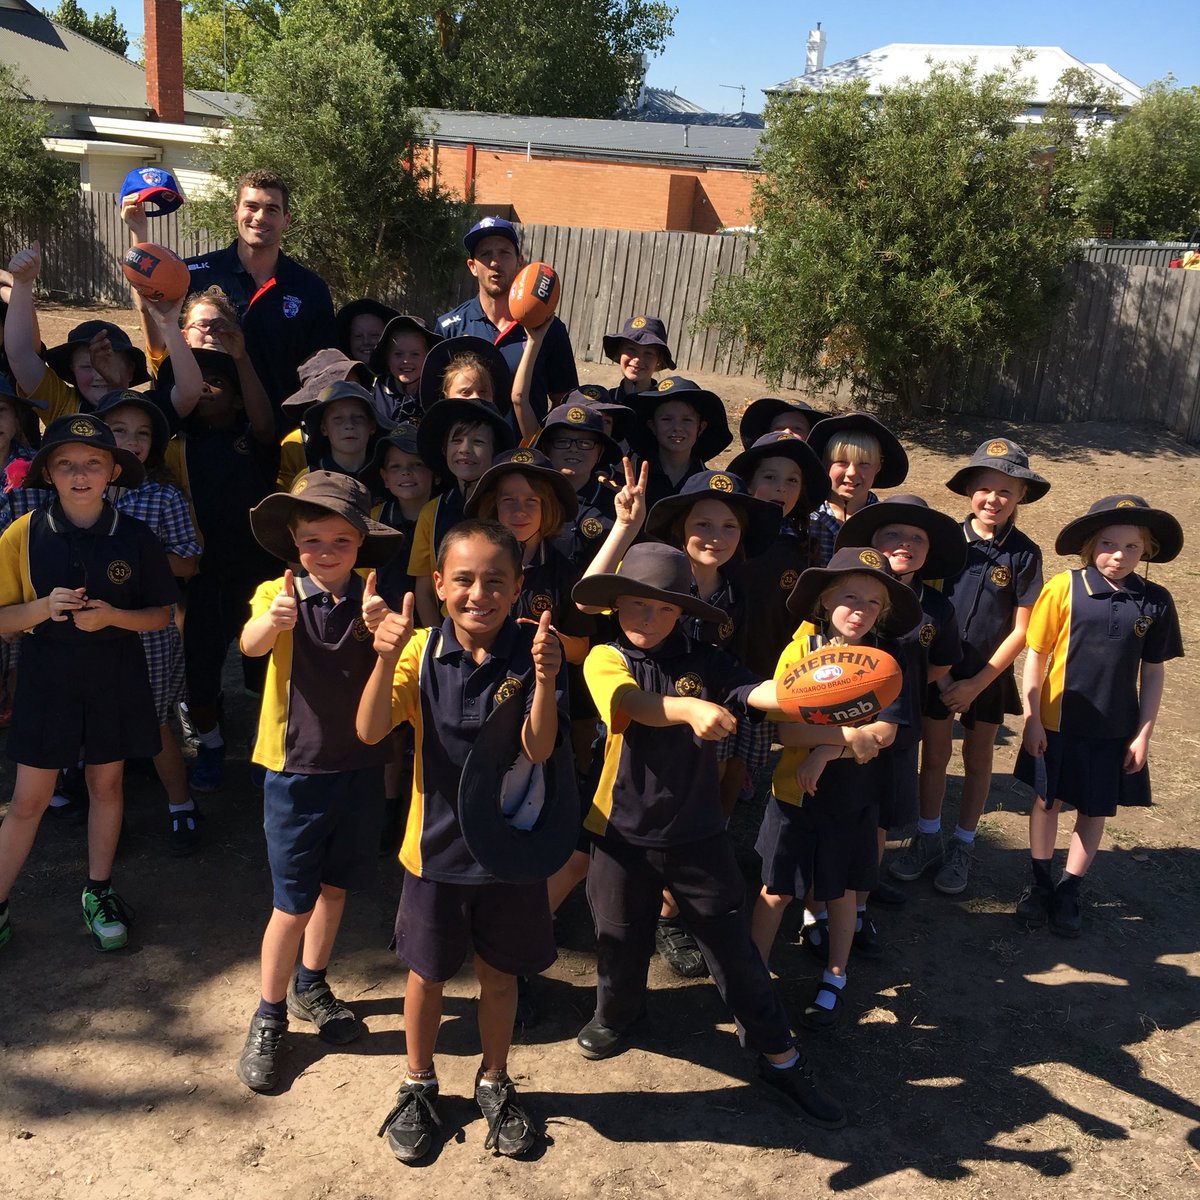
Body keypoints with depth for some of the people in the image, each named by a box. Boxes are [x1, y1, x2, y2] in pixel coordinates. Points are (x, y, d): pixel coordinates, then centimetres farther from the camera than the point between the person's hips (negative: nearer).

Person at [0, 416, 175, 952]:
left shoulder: (135, 536, -7)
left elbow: (160, 614, 0)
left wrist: (113, 616, -19)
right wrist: (44, 607, -22)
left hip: (116, 681, 1)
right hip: (47, 680, -1)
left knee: (106, 784, 14)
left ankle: (99, 893, 32)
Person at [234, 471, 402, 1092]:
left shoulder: (370, 597, -4)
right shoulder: (278, 593, -10)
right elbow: (251, 644, -31)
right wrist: (274, 620, -55)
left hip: (360, 765, 3)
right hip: (296, 769, -3)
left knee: (335, 884, 18)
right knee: (295, 901, 0)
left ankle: (311, 985, 40)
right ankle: (269, 1017, 21)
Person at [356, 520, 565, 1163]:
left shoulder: (530, 651, -12)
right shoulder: (422, 650, -11)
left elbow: (537, 750, -21)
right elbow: (370, 731, -21)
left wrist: (545, 678, -38)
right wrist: (386, 659, -38)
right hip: (436, 843, 0)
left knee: (499, 973, 17)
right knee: (427, 972, 16)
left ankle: (494, 1081, 42)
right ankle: (418, 1084, 41)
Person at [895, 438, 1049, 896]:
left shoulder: (1024, 554, -9)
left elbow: (1020, 630, -8)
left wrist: (977, 683, -12)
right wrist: (940, 674, -9)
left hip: (988, 676, 0)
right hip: (938, 670, 1)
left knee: (978, 760, 14)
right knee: (934, 754, 11)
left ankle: (962, 846, 30)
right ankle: (928, 838, 30)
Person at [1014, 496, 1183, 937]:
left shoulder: (1155, 601, -5)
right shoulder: (1064, 588, -12)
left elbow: (1153, 672, 2)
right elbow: (1036, 655, -8)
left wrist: (1143, 734, 1)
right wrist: (1031, 719, -8)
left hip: (1115, 730, 2)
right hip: (1057, 723, -2)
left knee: (1095, 811, 12)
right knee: (1047, 801, 13)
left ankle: (1068, 890, 31)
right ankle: (1040, 883, 33)